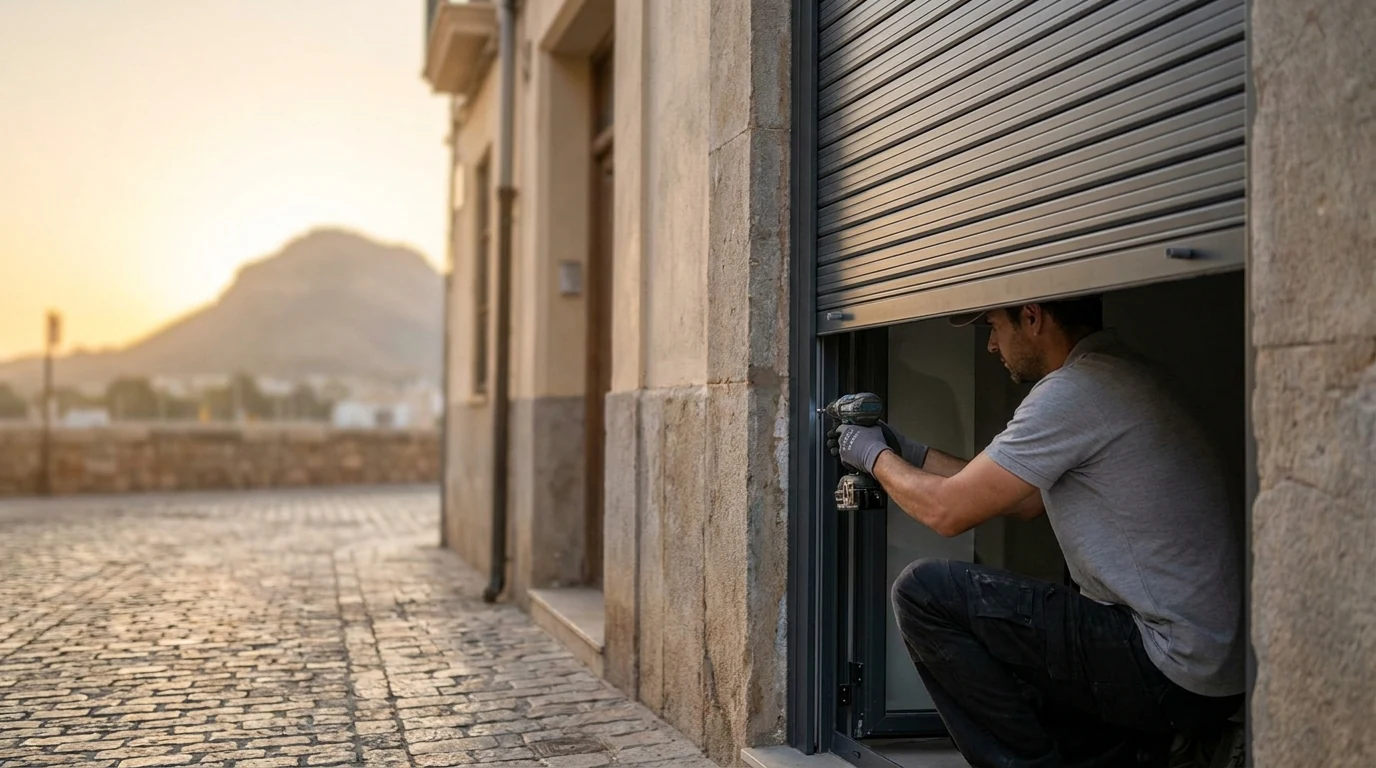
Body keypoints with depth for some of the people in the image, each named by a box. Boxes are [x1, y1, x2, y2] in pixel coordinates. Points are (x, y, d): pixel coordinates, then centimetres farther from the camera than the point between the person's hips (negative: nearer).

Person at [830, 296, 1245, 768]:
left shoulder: (1074, 392, -17)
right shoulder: (1114, 376, 14)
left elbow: (947, 511, -12)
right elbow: (1026, 502, 21)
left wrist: (876, 457, 7)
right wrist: (905, 450, 22)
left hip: (1172, 672, -10)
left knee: (923, 592, -10)